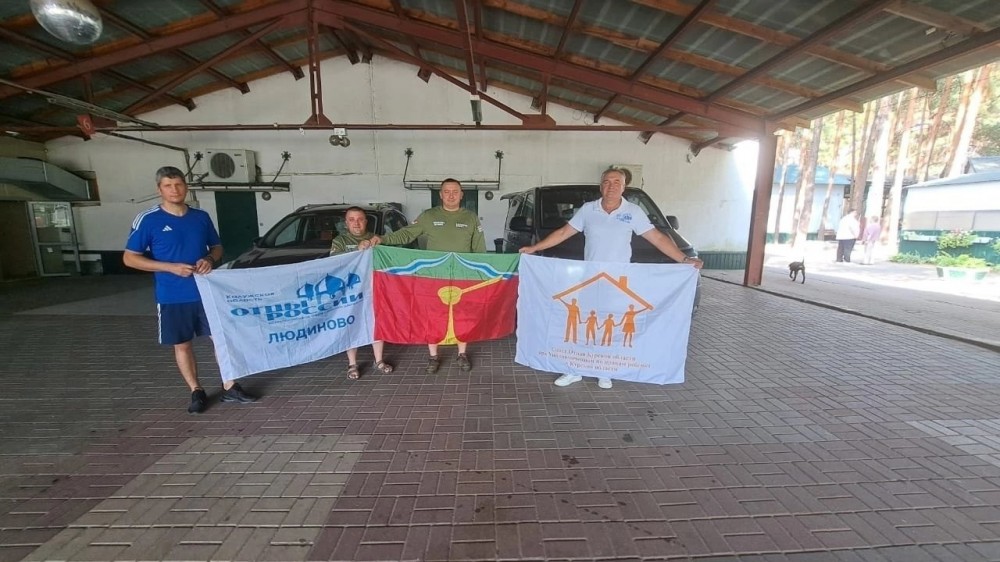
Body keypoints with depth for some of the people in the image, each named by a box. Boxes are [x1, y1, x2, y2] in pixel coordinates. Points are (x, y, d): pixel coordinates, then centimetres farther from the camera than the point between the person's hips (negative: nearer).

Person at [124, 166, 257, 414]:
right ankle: (196, 392, 23)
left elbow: (217, 247, 14)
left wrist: (210, 259, -9)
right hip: (172, 297, -2)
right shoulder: (148, 220, -5)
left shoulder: (201, 217, 4)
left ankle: (229, 388, 17)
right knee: (182, 345, 8)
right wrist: (171, 267, -18)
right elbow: (129, 258, -4)